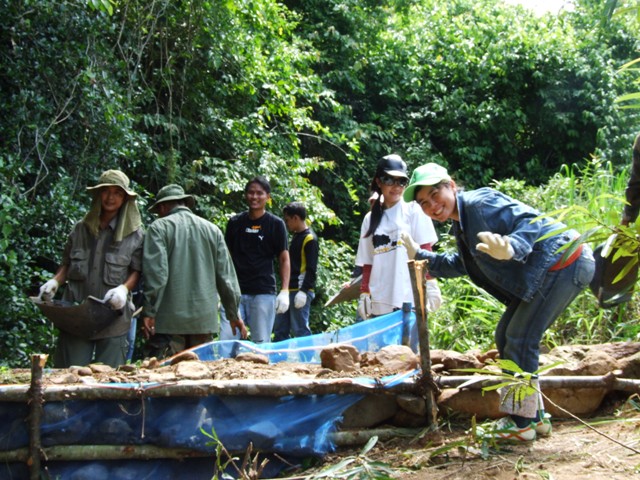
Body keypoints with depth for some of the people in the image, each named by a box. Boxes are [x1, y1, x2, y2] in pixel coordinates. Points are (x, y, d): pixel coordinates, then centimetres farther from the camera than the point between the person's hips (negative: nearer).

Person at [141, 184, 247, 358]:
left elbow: (156, 273, -12)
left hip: (170, 319, -4)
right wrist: (234, 314, 16)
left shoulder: (159, 227, -1)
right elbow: (226, 274, 10)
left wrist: (149, 312, -10)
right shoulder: (212, 229, 11)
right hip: (205, 318, 4)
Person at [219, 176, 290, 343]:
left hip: (263, 293, -2)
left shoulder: (276, 224, 3)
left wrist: (284, 292, -7)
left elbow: (284, 259, 3)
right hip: (234, 291, 2)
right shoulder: (235, 222, 10)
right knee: (226, 340, -4)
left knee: (261, 343, 0)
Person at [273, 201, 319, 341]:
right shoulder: (296, 236, 17)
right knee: (279, 329, 11)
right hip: (290, 290, 10)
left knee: (300, 330, -7)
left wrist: (303, 291, -22)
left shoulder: (310, 239, -11)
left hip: (300, 292, -10)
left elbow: (311, 269, -16)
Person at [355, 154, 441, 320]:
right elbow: (367, 263, 15)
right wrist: (364, 294, 8)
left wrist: (430, 285, -8)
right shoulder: (370, 218, 15)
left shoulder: (414, 211, 5)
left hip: (409, 301, -3)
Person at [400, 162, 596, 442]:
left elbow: (530, 220, -26)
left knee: (520, 339, -10)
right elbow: (460, 265, 28)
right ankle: (534, 416, 21)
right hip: (538, 273, 11)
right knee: (506, 337, 14)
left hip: (563, 261, -11)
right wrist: (420, 256, 26)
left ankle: (521, 422, 0)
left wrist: (511, 248, -44)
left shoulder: (479, 203, -16)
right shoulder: (461, 223, 14)